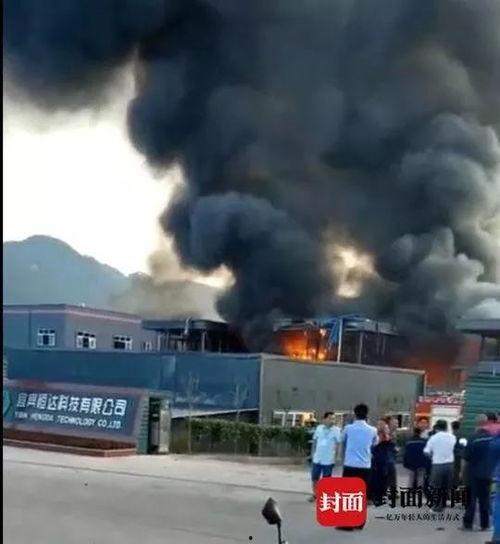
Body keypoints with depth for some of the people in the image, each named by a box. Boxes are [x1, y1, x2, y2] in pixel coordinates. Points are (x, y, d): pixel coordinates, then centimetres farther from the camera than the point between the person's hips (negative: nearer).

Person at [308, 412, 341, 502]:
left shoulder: (336, 430, -11)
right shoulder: (319, 428, 1)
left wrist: (336, 457, -14)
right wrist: (313, 453, 10)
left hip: (329, 460, -4)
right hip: (317, 459, 4)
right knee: (314, 478, 13)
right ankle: (314, 494, 29)